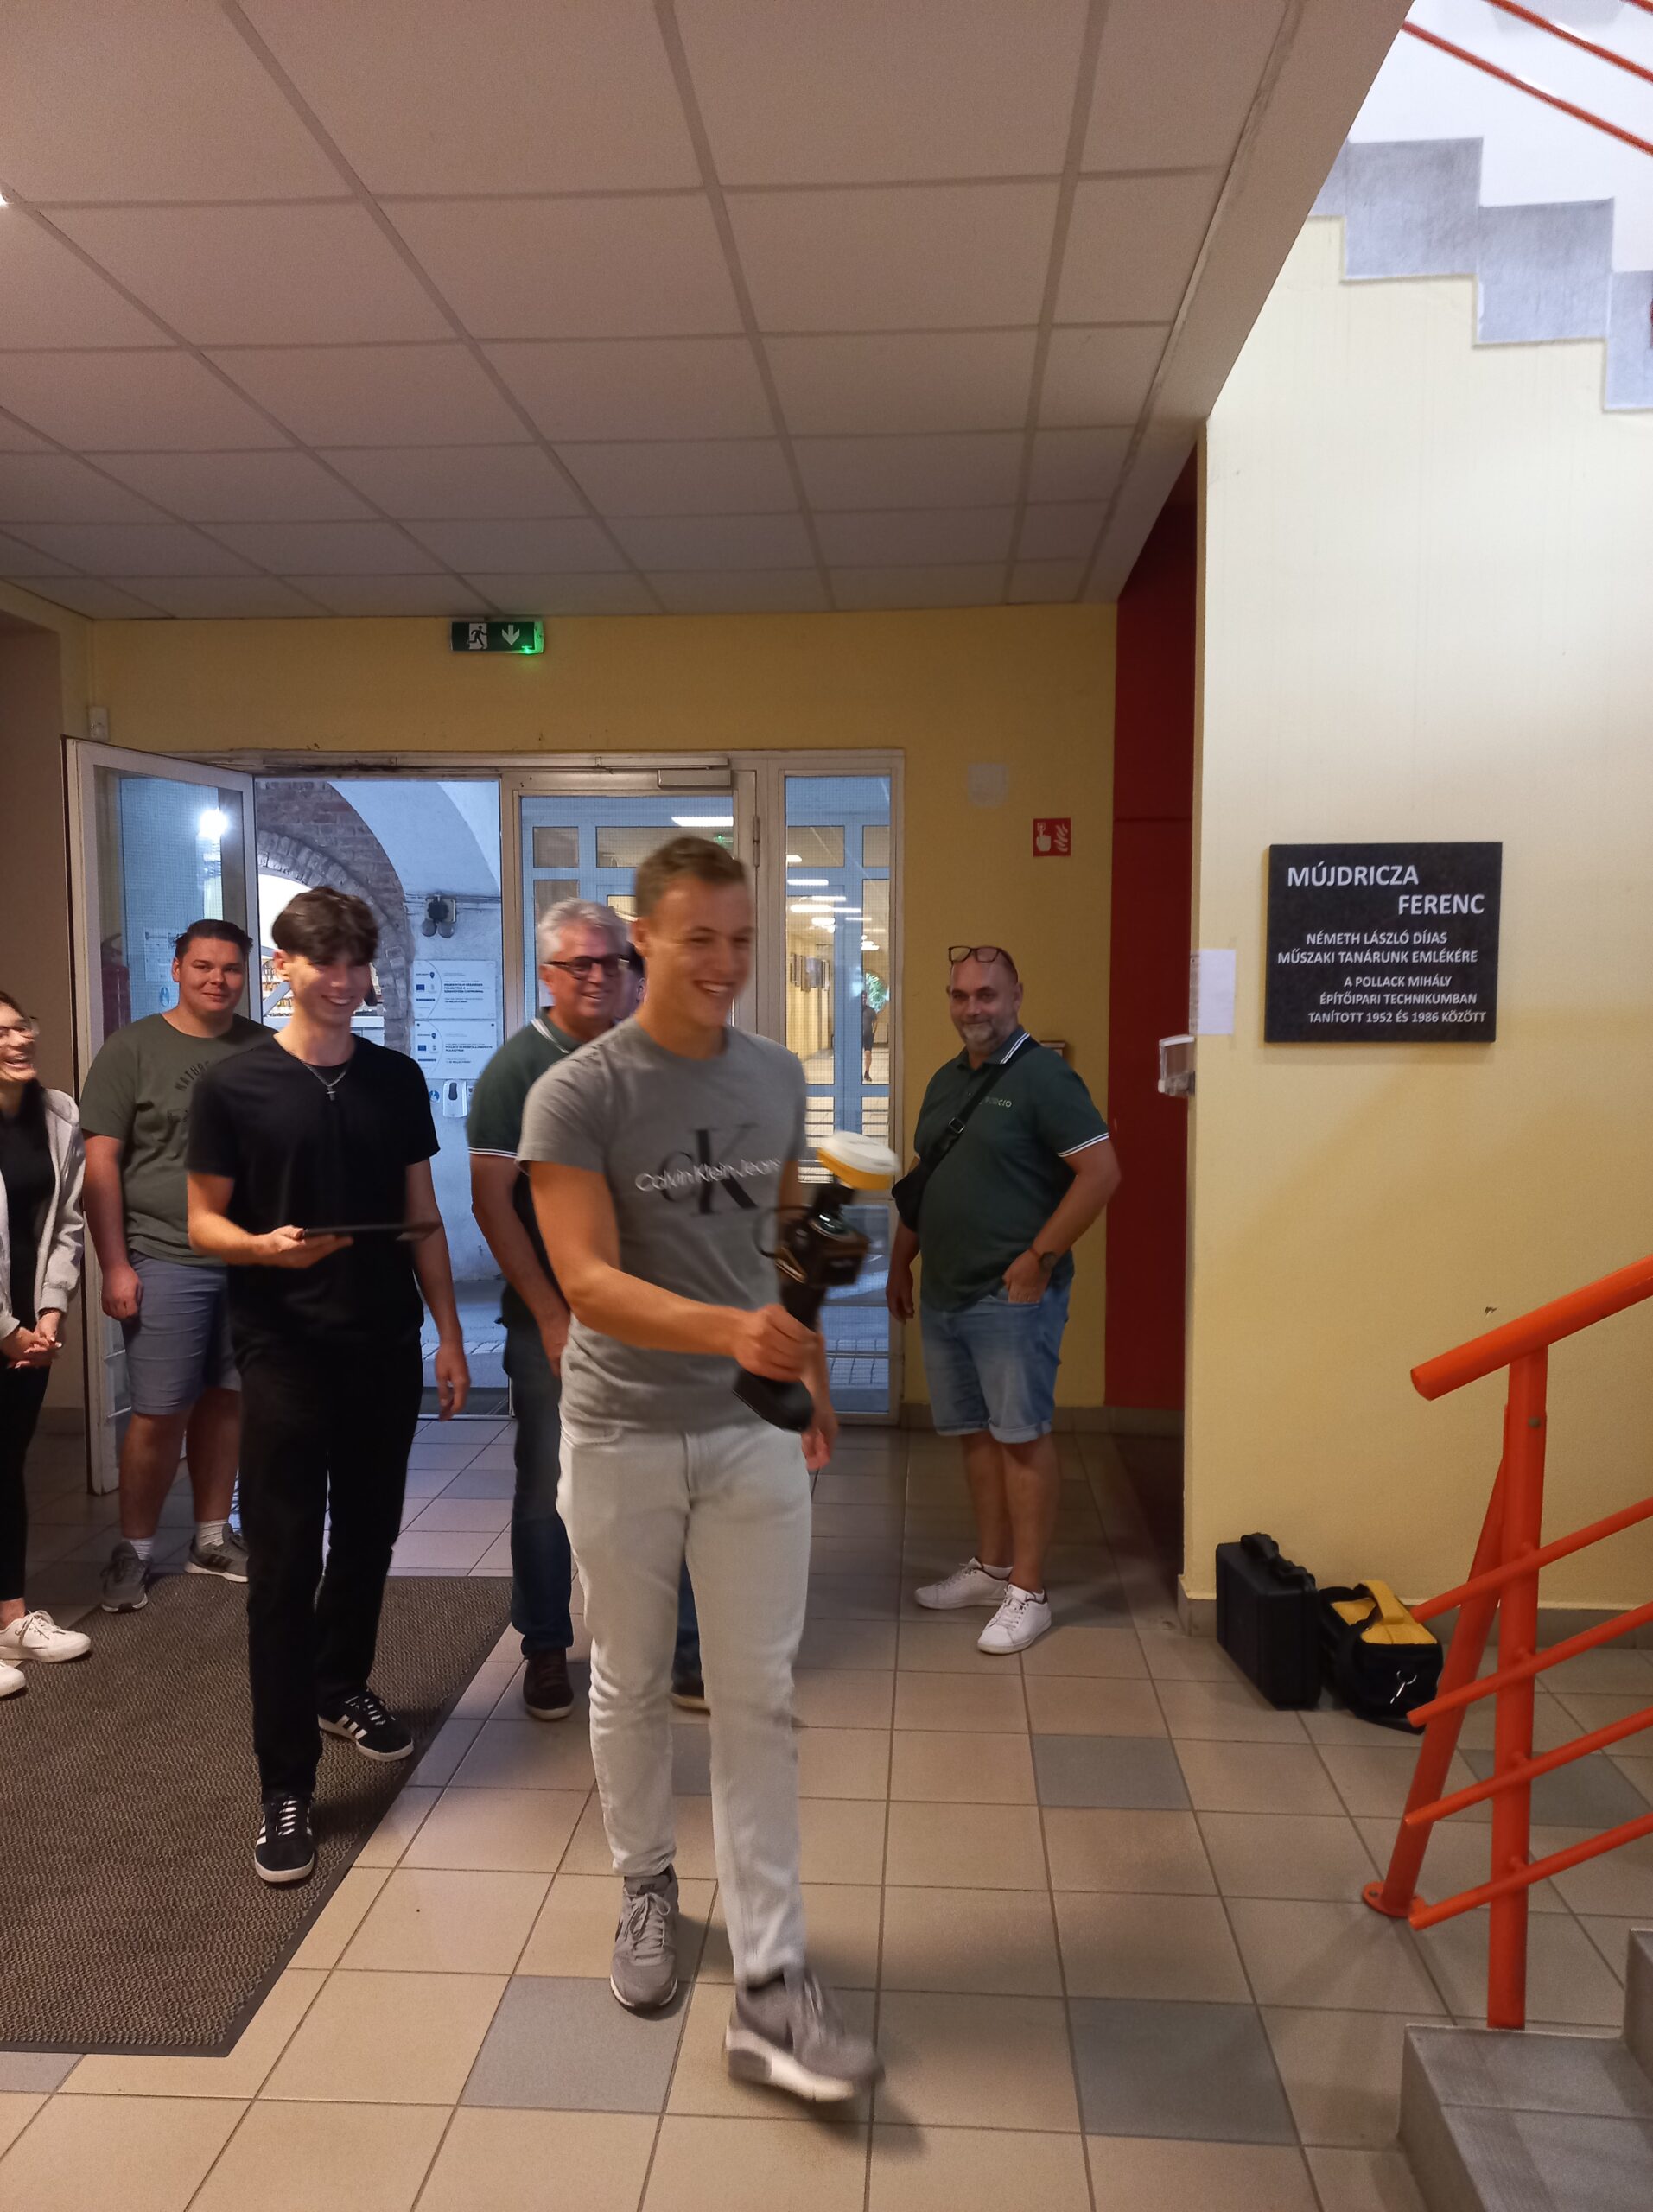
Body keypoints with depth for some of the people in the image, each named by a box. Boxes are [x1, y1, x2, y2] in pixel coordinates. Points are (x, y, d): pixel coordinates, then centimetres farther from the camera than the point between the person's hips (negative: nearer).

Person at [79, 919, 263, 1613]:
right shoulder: (133, 1048, -1)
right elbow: (101, 1163, -4)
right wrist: (114, 1265, -9)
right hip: (166, 1261, -3)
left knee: (225, 1400, 11)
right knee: (161, 1413, -1)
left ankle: (212, 1538, 26)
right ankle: (133, 1550, 17)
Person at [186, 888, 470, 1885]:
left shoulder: (398, 1079, 6)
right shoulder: (234, 1085, -4)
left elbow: (423, 1218, 9)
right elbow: (203, 1220, -2)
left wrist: (450, 1334, 6)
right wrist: (265, 1246, -24)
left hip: (387, 1346, 4)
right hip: (285, 1350, -3)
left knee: (369, 1536, 15)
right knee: (283, 1561, -1)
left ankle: (342, 1687, 40)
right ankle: (287, 1788, 7)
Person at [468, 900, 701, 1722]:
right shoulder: (517, 1067, -4)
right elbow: (490, 1201, -9)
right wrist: (552, 1315, -12)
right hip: (553, 1315, -3)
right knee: (547, 1487, 8)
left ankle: (685, 1653, 18)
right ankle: (546, 1651, 25)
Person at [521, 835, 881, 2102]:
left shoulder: (777, 1078, 2)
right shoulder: (577, 1094, -13)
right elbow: (587, 1280, -21)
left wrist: (812, 1374, 16)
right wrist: (730, 1330, -37)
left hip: (754, 1432, 3)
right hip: (623, 1435, -2)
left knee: (759, 1703, 4)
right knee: (631, 1686, 16)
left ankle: (771, 1990, 13)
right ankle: (647, 1886, 40)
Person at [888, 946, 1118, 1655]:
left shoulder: (1042, 1076, -11)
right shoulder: (945, 1080, 14)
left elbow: (1101, 1171, -16)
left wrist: (1039, 1259, -16)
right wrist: (900, 1263, 19)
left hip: (1012, 1296, -8)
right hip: (943, 1293, 8)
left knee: (1022, 1436, -1)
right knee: (974, 1433, 14)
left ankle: (1027, 1591, 9)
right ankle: (990, 1567, 28)